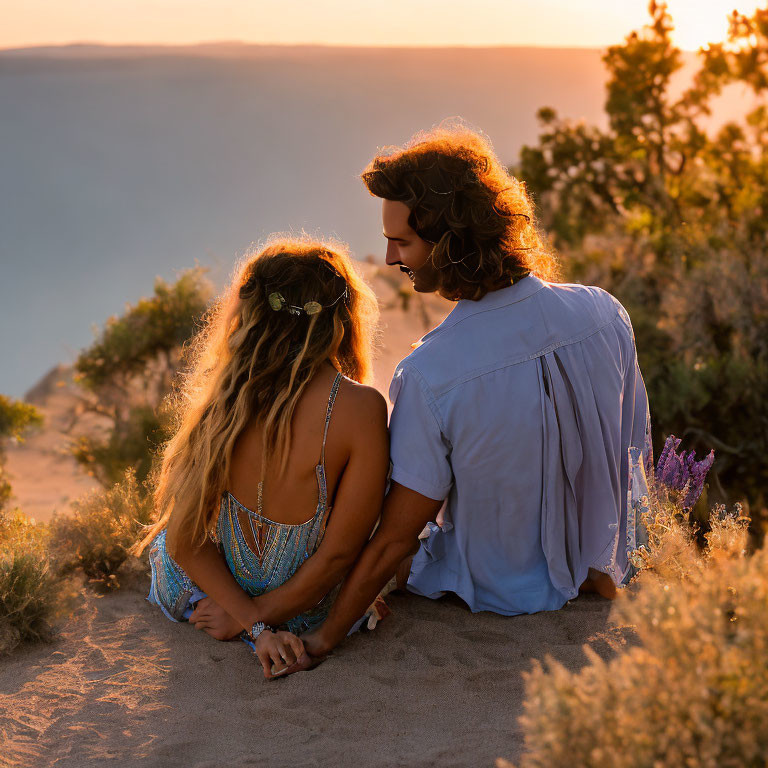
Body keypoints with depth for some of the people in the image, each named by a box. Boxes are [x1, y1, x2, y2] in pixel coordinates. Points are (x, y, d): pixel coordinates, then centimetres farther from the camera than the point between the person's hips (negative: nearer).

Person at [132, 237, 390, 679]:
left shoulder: (225, 398, -14)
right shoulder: (361, 407, -24)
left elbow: (184, 540, -12)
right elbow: (339, 553, -21)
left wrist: (254, 623, -10)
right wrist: (261, 617, -9)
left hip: (206, 590, 4)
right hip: (301, 607, -3)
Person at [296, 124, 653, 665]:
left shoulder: (430, 375, -32)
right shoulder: (607, 313, -18)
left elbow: (394, 543, -23)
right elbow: (636, 456, -3)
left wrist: (324, 638, -10)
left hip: (501, 592, -5)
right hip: (604, 563, 5)